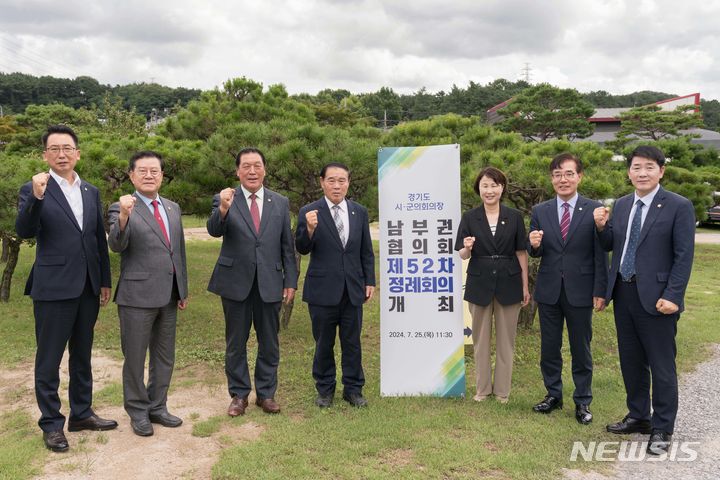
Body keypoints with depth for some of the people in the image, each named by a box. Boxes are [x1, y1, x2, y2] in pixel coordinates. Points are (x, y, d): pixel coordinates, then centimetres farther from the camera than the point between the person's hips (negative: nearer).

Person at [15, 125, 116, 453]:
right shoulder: (33, 190, -4)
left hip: (87, 288, 5)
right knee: (49, 360, 6)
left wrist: (105, 281, 12)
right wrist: (36, 197, -33)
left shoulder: (91, 192, 10)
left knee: (82, 355, 16)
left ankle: (81, 414, 29)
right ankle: (51, 423, 19)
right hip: (53, 288, -5)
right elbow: (24, 232, -18)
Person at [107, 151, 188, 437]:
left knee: (165, 357, 15)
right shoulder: (121, 208, -7)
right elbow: (116, 245, -23)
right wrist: (124, 216, -41)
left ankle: (157, 407, 30)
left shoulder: (173, 209, 11)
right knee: (135, 358, 7)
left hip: (168, 295, 6)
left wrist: (183, 290, 15)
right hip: (137, 295, -6)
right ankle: (138, 412, 23)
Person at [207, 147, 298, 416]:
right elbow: (214, 231, -19)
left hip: (269, 283, 2)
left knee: (269, 343, 11)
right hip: (236, 282, -1)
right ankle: (239, 394, 26)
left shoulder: (280, 203, 5)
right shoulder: (225, 200, -1)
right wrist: (223, 209, -39)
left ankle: (266, 393, 26)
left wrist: (291, 281, 2)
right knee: (236, 343, 10)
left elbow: (287, 246, 6)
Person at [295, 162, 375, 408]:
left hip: (353, 289, 3)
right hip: (322, 290, -2)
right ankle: (325, 389, 27)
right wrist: (309, 229, -28)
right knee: (323, 343, 10)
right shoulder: (309, 212, -5)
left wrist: (369, 281, 8)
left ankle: (353, 388, 25)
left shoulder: (360, 212, 5)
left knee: (352, 342, 11)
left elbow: (366, 251, 10)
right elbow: (302, 249, -10)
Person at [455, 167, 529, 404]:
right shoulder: (469, 218, 0)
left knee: (506, 339, 8)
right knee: (480, 338, 10)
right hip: (479, 284, 0)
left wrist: (525, 286, 1)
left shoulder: (514, 216, 1)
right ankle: (482, 387, 24)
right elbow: (462, 255, -1)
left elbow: (521, 253, 3)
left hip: (508, 283, 0)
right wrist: (467, 248, -24)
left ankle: (502, 389, 22)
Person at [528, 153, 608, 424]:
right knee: (549, 347, 13)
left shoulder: (594, 210, -5)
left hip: (580, 291, -2)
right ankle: (553, 395, 30)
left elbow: (601, 254, -4)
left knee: (581, 349, 10)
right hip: (548, 290, 3)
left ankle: (582, 401, 25)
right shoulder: (540, 211, 3)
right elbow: (535, 254, 6)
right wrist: (534, 245, -17)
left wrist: (600, 291, -7)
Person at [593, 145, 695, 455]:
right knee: (631, 361, 16)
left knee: (661, 365, 3)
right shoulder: (621, 205, 10)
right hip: (623, 293, 6)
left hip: (655, 298, -6)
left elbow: (684, 256, -10)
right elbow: (610, 246, 12)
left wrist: (672, 296, -16)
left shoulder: (678, 206, -8)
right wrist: (601, 227, -8)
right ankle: (638, 417, 32)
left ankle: (662, 429, 17)